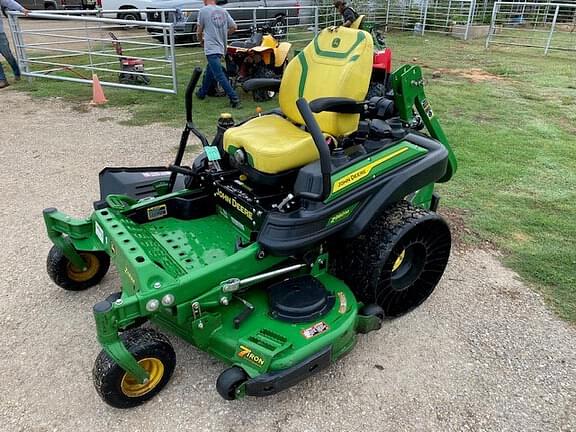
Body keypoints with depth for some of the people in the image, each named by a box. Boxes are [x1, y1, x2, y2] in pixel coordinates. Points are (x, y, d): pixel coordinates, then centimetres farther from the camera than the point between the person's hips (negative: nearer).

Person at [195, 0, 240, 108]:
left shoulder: (203, 10, -6)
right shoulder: (223, 11, 8)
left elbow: (199, 30, 1)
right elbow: (234, 27, 9)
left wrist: (201, 40, 22)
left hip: (211, 48, -7)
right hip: (221, 47, 7)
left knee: (219, 75, -11)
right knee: (209, 71, 22)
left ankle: (234, 98, -18)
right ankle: (202, 93, 37)